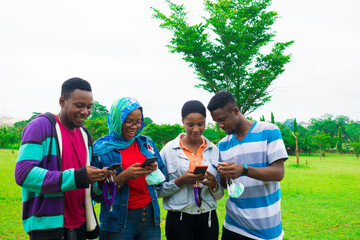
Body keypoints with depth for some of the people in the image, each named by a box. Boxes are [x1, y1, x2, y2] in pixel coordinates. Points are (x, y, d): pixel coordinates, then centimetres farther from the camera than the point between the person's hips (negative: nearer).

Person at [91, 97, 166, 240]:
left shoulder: (147, 143, 9)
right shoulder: (101, 148, -4)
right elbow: (97, 194, -6)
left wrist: (155, 169, -8)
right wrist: (123, 177, -20)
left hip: (150, 217, 4)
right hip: (119, 219, -3)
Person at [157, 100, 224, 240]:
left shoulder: (214, 150, 4)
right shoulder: (169, 150, -3)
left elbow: (219, 195, 9)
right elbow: (158, 190, -4)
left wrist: (214, 184, -12)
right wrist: (180, 181, -19)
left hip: (208, 219, 3)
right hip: (179, 220, -2)